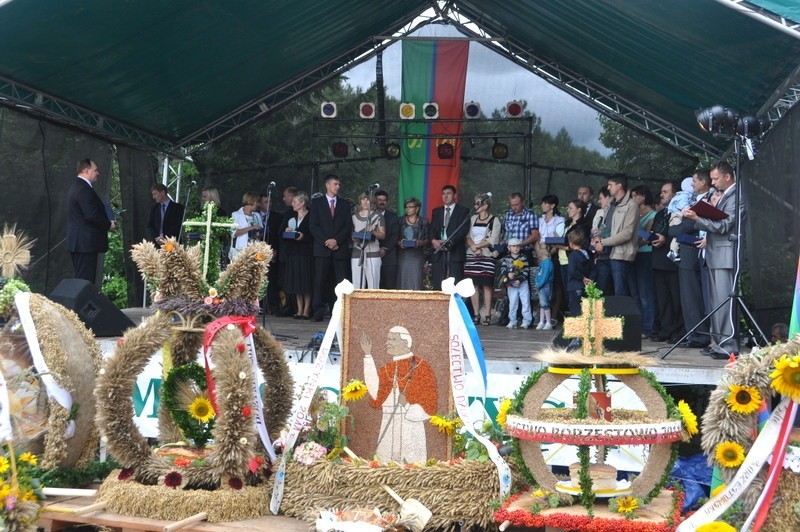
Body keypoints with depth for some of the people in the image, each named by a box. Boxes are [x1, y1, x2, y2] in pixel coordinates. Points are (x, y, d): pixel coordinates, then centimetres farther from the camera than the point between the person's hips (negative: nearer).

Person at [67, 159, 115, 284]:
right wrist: (108, 225, -8)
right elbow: (92, 215, -23)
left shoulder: (76, 186, 17)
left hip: (77, 241, 11)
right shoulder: (84, 189, -17)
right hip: (86, 242, -11)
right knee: (86, 280, -8)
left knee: (81, 279, 13)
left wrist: (106, 223, 14)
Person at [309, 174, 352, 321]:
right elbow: (313, 225, 2)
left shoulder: (344, 204, 16)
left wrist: (336, 240, -7)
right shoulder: (316, 202, 10)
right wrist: (325, 241, -9)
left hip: (340, 248, 2)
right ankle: (318, 312, -5)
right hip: (322, 248, -1)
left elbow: (348, 226, 7)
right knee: (320, 280, -6)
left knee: (341, 281, -4)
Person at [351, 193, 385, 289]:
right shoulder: (354, 216, 15)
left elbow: (382, 235, 6)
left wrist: (373, 231, -12)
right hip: (357, 253, 2)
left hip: (373, 253, -2)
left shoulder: (378, 216, 8)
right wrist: (353, 237, 1)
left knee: (373, 284, -8)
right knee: (357, 285, -4)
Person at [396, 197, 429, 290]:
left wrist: (420, 242, -13)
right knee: (403, 280, -4)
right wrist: (399, 243, -8)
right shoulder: (400, 221, 11)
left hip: (417, 256, -1)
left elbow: (428, 240, 7)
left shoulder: (423, 221, 7)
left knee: (416, 281, -8)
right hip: (403, 255, 1)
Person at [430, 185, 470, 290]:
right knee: (437, 286, -1)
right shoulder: (436, 211, 21)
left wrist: (449, 242, -18)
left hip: (455, 252, -4)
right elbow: (432, 229, 11)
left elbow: (463, 230, -5)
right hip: (438, 252, 4)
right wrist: (433, 240, -12)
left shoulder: (463, 211, 7)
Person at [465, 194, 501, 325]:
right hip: (472, 255, 4)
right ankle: (476, 315, 3)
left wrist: (477, 246, -7)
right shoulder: (473, 218, 15)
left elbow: (492, 240, -7)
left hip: (487, 256, -4)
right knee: (473, 285, 0)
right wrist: (473, 247, -10)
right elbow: (468, 236, 8)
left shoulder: (494, 220, 0)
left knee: (486, 285, -7)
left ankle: (487, 315, -6)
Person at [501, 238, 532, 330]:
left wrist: (520, 280, -15)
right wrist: (508, 274, -24)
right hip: (511, 284, 1)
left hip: (523, 283, -1)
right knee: (512, 303, 5)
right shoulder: (506, 258, 2)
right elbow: (502, 269, -4)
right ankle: (512, 321, 12)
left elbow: (526, 271, -6)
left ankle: (526, 321, 5)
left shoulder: (523, 258, -1)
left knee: (526, 302, -1)